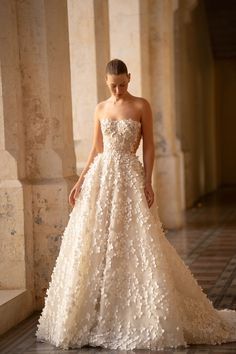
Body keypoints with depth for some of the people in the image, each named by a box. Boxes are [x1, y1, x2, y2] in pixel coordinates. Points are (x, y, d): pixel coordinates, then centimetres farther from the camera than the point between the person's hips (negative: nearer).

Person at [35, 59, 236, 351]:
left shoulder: (141, 106, 0)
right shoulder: (100, 109, 10)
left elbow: (149, 146, -2)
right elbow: (95, 150, 13)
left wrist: (148, 182, -11)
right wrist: (80, 182, 5)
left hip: (130, 178, -4)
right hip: (100, 177, 4)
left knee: (135, 245, -5)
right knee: (94, 244, 2)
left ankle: (146, 315, 5)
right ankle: (95, 316, 12)